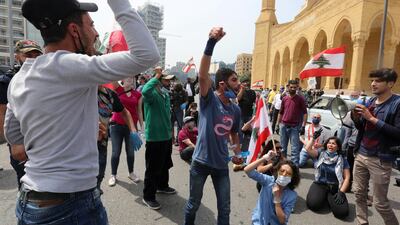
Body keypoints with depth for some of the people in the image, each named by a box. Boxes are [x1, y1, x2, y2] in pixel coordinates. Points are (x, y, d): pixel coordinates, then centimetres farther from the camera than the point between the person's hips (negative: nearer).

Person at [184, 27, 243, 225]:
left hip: (222, 164, 4)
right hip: (201, 162, -4)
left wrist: (237, 153, 3)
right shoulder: (209, 99, -13)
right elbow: (203, 75, -32)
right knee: (193, 204, 16)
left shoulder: (236, 109, 3)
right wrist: (211, 42, -42)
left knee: (224, 208, 15)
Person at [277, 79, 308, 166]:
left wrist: (303, 126, -10)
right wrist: (278, 124, 12)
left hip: (295, 127, -3)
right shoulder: (284, 99, 10)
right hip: (284, 126, 4)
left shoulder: (300, 99, 0)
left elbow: (305, 113, -2)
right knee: (282, 147, 12)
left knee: (295, 149, -3)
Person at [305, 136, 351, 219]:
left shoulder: (342, 159, 1)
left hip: (335, 188, 0)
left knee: (342, 212, -22)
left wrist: (341, 192, -12)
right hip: (319, 184, 0)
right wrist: (314, 138, -15)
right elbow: (308, 149, -12)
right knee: (312, 204, -26)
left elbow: (347, 178, -2)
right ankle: (323, 197, 8)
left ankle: (330, 199, 10)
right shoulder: (321, 154, 4)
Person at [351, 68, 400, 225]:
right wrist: (355, 116, -5)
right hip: (360, 155, 6)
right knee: (359, 193, 12)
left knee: (380, 203, 5)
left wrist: (372, 119, -21)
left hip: (380, 159, -5)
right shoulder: (369, 102, 7)